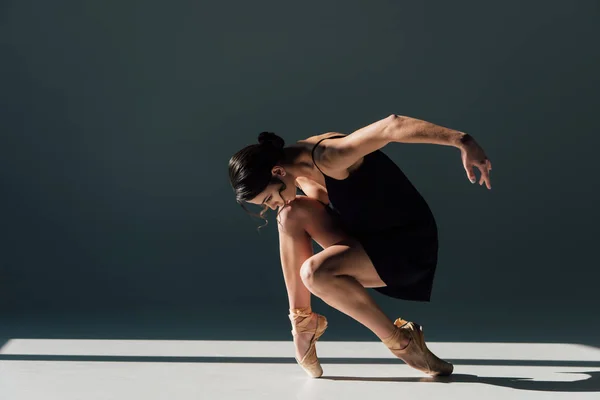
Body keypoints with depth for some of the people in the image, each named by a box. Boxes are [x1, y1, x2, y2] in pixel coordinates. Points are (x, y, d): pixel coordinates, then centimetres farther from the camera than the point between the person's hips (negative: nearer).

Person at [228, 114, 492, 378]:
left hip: (409, 244, -8)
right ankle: (303, 320, 1)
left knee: (314, 272, -27)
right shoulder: (297, 170, 2)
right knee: (292, 214, -7)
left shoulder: (328, 157, -25)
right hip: (367, 236, 9)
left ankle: (400, 341, -11)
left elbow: (391, 126, -37)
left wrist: (461, 141, -44)